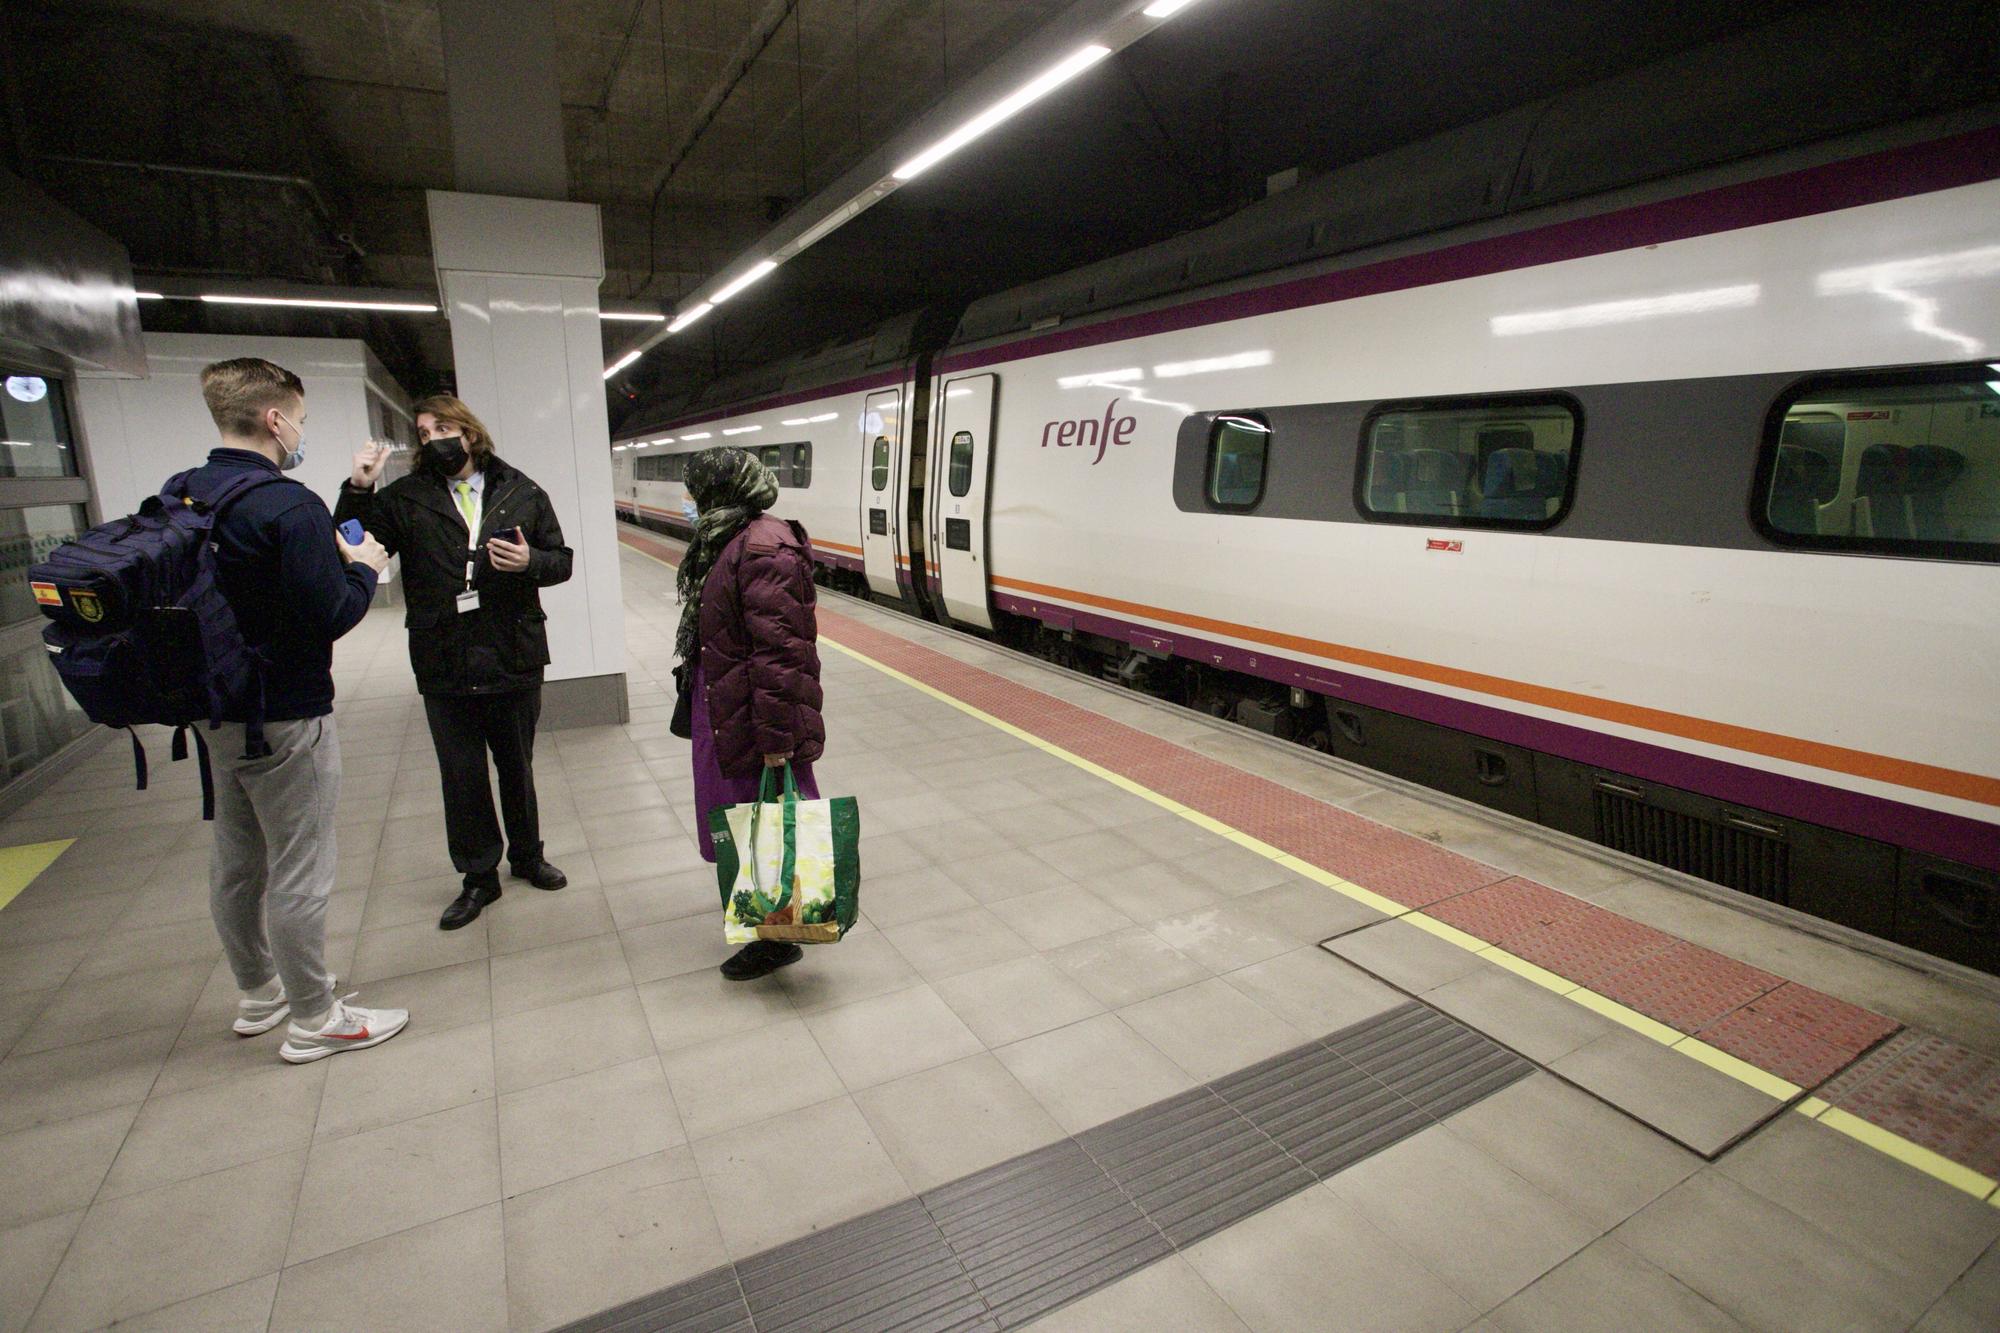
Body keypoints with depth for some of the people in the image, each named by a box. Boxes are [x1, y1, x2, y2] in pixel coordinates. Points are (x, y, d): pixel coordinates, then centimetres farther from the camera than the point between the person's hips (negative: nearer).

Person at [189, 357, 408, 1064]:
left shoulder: (180, 495, 5)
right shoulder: (289, 506, -20)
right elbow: (332, 614, -22)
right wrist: (364, 568, -5)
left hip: (217, 710, 9)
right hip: (286, 718, -9)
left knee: (235, 861, 20)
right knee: (299, 872, 3)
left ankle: (258, 993, 38)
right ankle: (314, 1020, 16)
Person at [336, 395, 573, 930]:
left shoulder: (522, 493, 4)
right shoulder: (406, 498, 3)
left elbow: (562, 561, 5)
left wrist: (531, 561, -16)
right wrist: (357, 492, -17)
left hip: (515, 660, 0)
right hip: (445, 668, 0)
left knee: (517, 767, 16)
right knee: (461, 776, 10)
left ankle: (528, 855, 36)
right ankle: (478, 877, 26)